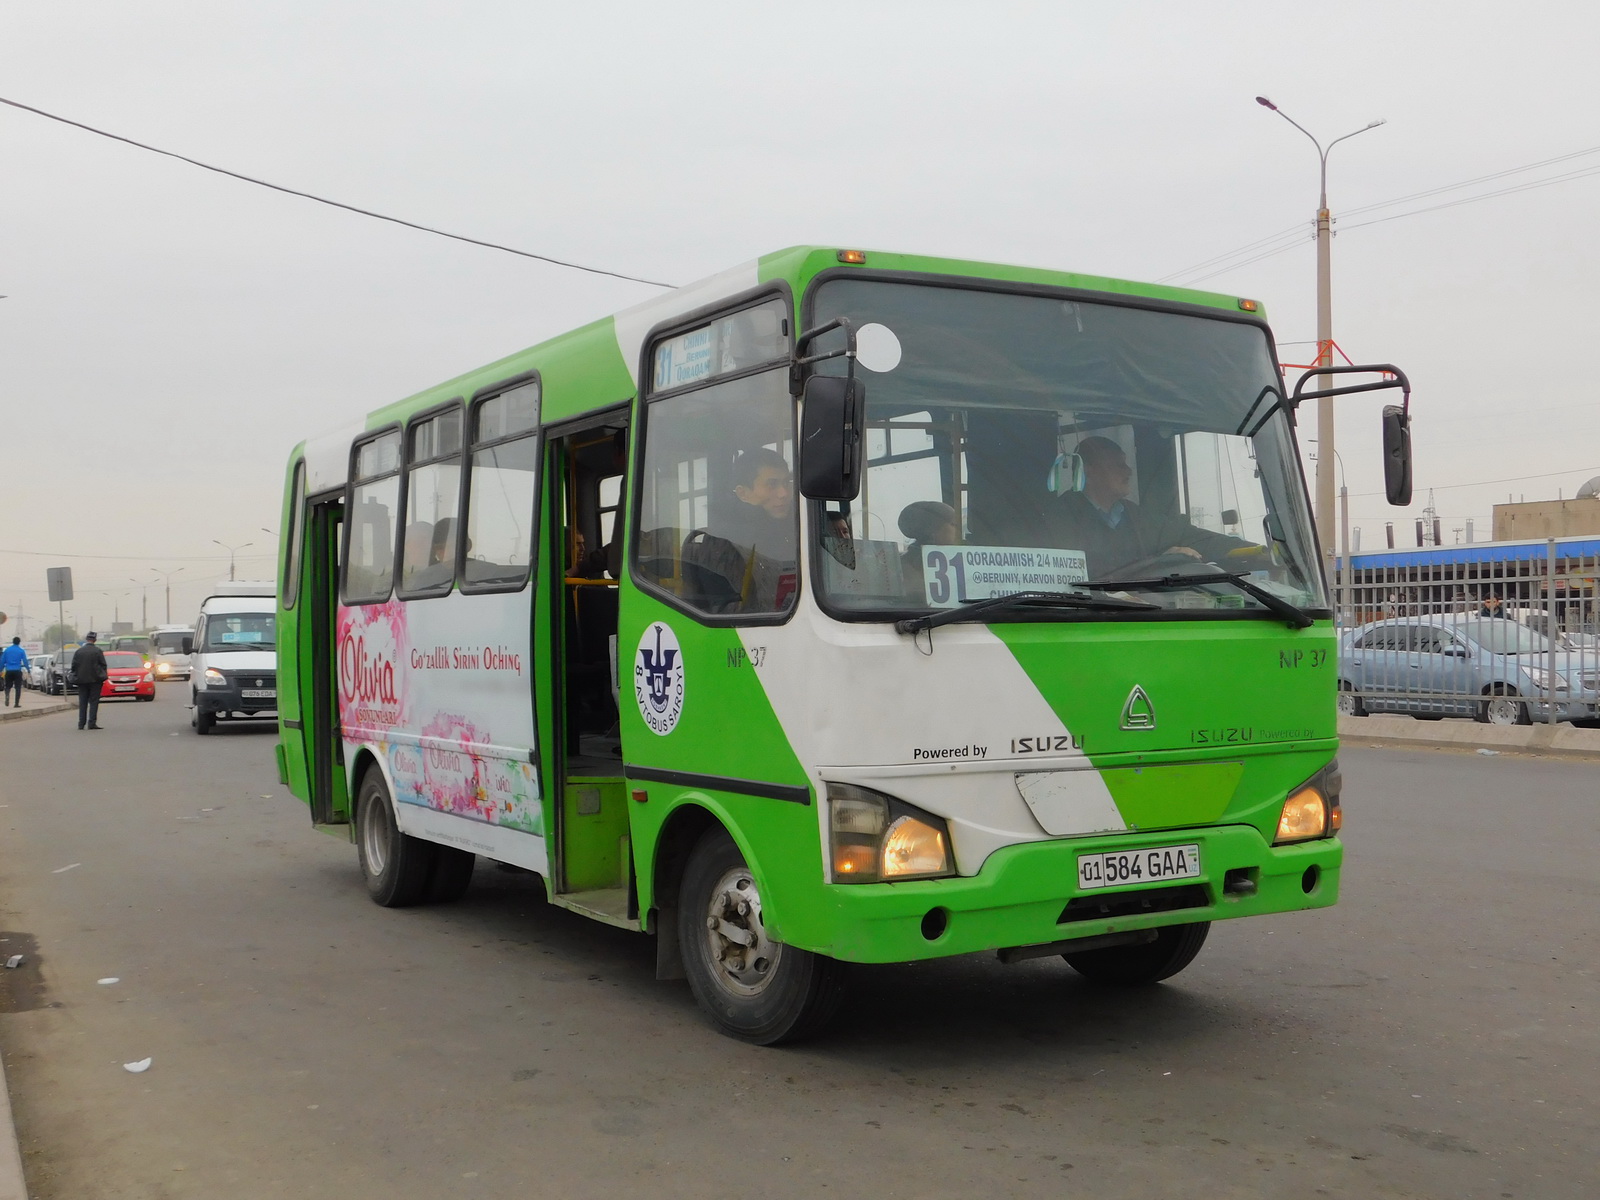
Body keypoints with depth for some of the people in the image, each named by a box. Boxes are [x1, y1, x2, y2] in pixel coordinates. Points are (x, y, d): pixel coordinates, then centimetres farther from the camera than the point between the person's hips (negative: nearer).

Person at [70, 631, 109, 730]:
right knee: (94, 702, 0)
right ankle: (92, 723, -5)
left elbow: (74, 666, 3)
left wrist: (75, 677, 13)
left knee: (82, 703, 8)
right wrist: (102, 677, 7)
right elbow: (103, 665, -4)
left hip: (82, 680, 3)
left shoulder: (78, 651, 1)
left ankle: (81, 723, 7)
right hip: (95, 680, -3)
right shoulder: (98, 651, -6)